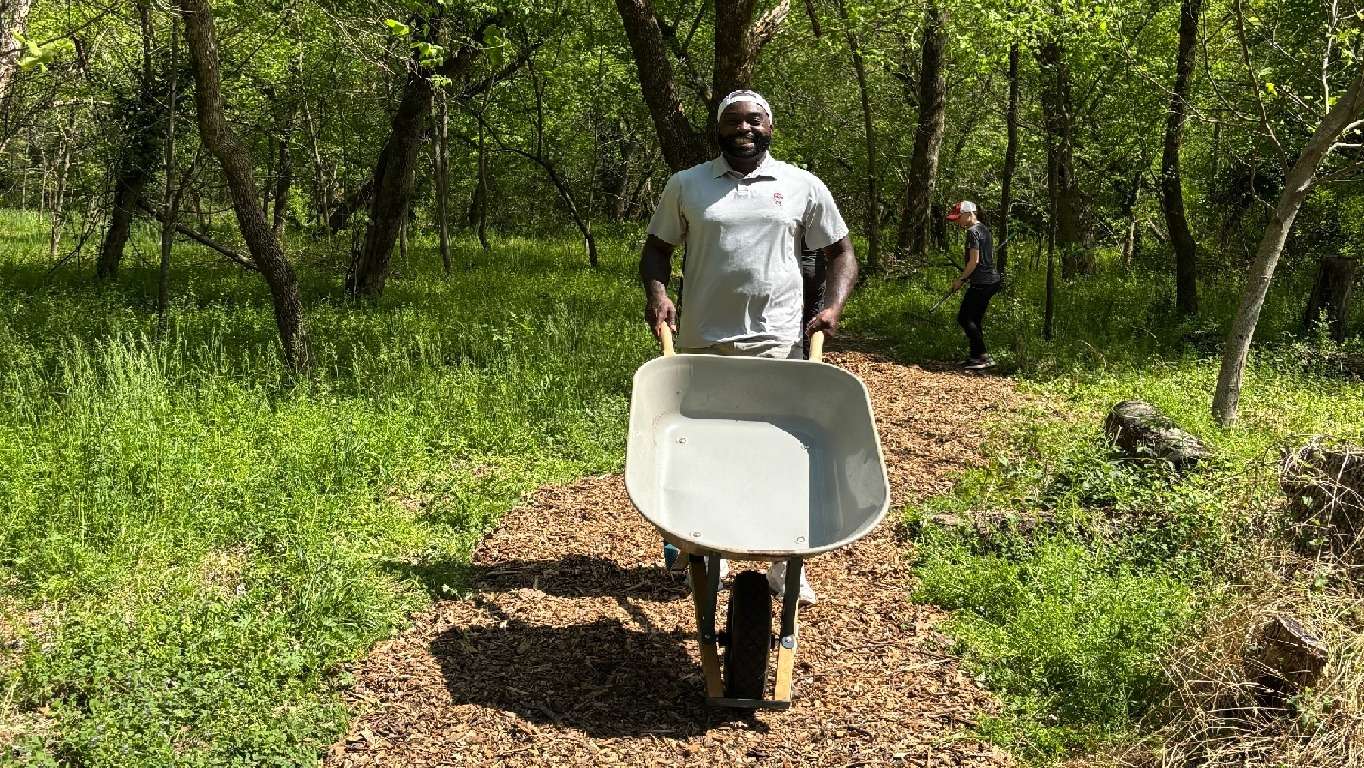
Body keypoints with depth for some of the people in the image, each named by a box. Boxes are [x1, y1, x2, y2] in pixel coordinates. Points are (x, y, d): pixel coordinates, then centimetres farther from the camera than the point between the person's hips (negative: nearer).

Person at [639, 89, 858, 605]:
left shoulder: (803, 187, 6)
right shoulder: (686, 185, 8)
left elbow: (840, 252, 11)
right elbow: (658, 248, 13)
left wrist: (834, 305, -5)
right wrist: (655, 292, -7)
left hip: (778, 347, -1)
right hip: (702, 345, 1)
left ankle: (786, 565, 12)